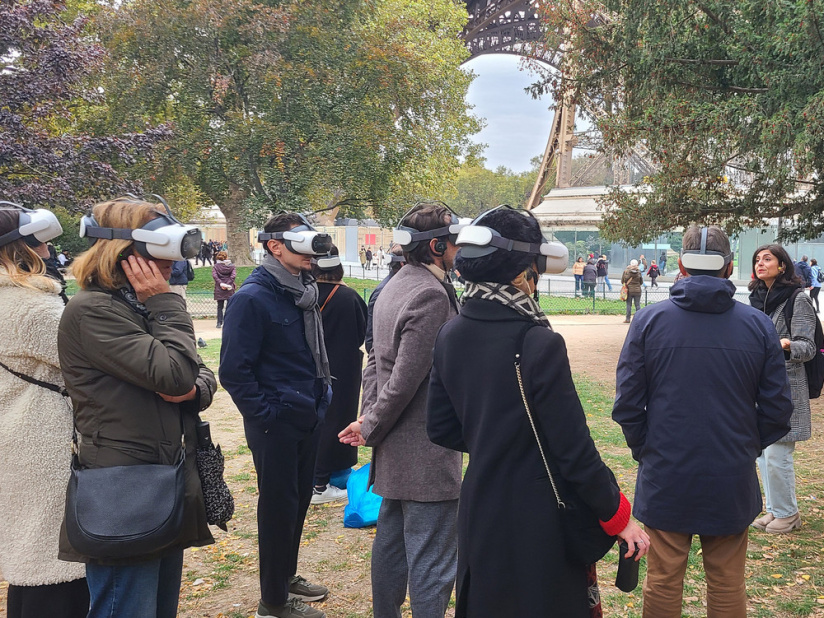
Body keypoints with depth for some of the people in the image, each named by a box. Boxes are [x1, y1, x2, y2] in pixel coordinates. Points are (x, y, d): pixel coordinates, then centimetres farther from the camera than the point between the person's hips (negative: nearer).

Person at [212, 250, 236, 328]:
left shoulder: (215, 266, 5)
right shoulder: (232, 266, 5)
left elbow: (214, 276, -10)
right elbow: (233, 275, -10)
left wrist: (221, 283, -14)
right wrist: (228, 284, -12)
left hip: (219, 289, 0)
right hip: (230, 289, 0)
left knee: (220, 307, 7)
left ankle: (219, 323, 4)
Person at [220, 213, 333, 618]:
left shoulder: (303, 293, 8)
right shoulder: (252, 298, -18)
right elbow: (234, 370, -20)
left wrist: (320, 398, 13)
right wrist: (265, 415, -17)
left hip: (307, 418, 8)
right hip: (275, 424, -8)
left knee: (299, 500, 18)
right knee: (278, 506, 4)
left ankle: (286, 576, 36)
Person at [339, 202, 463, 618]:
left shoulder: (394, 287, 11)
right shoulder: (431, 294, -20)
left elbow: (376, 361, 14)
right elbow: (405, 378, -22)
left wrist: (369, 420, 7)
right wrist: (370, 429, -10)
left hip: (393, 451, 10)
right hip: (426, 453, -10)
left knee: (391, 540, 21)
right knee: (432, 563, -2)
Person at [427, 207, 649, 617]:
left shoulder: (449, 337, -3)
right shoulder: (540, 344, -23)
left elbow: (440, 428, 5)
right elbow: (575, 451, -20)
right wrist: (618, 517, -8)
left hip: (480, 517, 6)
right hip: (539, 523, -6)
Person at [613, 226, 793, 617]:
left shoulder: (649, 320, -7)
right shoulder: (758, 326, -4)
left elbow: (627, 404, -6)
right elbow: (777, 409, 0)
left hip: (664, 478, -1)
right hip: (733, 481, 1)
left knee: (662, 583, 12)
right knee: (728, 585, 15)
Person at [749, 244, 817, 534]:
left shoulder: (798, 299, -10)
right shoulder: (757, 298, 9)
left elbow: (808, 347, -14)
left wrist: (787, 345, -32)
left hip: (785, 387, -7)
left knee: (776, 455, -5)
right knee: (762, 452, 12)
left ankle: (788, 513, 14)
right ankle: (774, 510, 26)